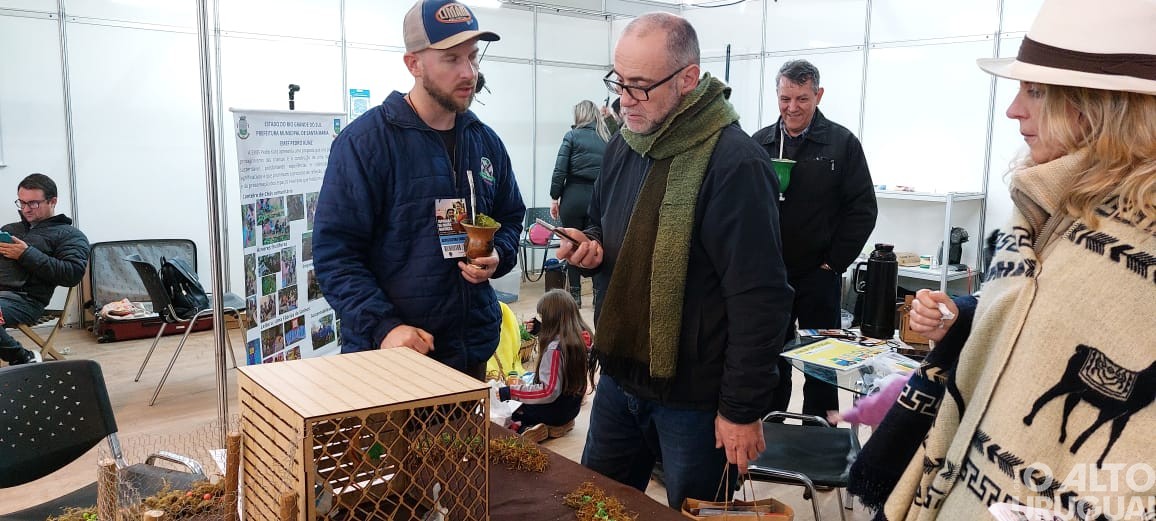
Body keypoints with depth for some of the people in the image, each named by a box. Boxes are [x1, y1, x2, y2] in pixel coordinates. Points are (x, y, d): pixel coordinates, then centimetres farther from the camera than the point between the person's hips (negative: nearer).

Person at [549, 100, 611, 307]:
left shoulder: (573, 136, -2)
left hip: (574, 197, -2)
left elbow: (560, 170, -6)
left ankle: (575, 294, 12)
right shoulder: (607, 138, 6)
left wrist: (554, 198, 0)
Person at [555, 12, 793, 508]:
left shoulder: (734, 164, -21)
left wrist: (742, 408, -17)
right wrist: (590, 249, -5)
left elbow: (759, 299, -21)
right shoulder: (623, 146, 4)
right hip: (618, 377, 7)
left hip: (695, 397, -7)